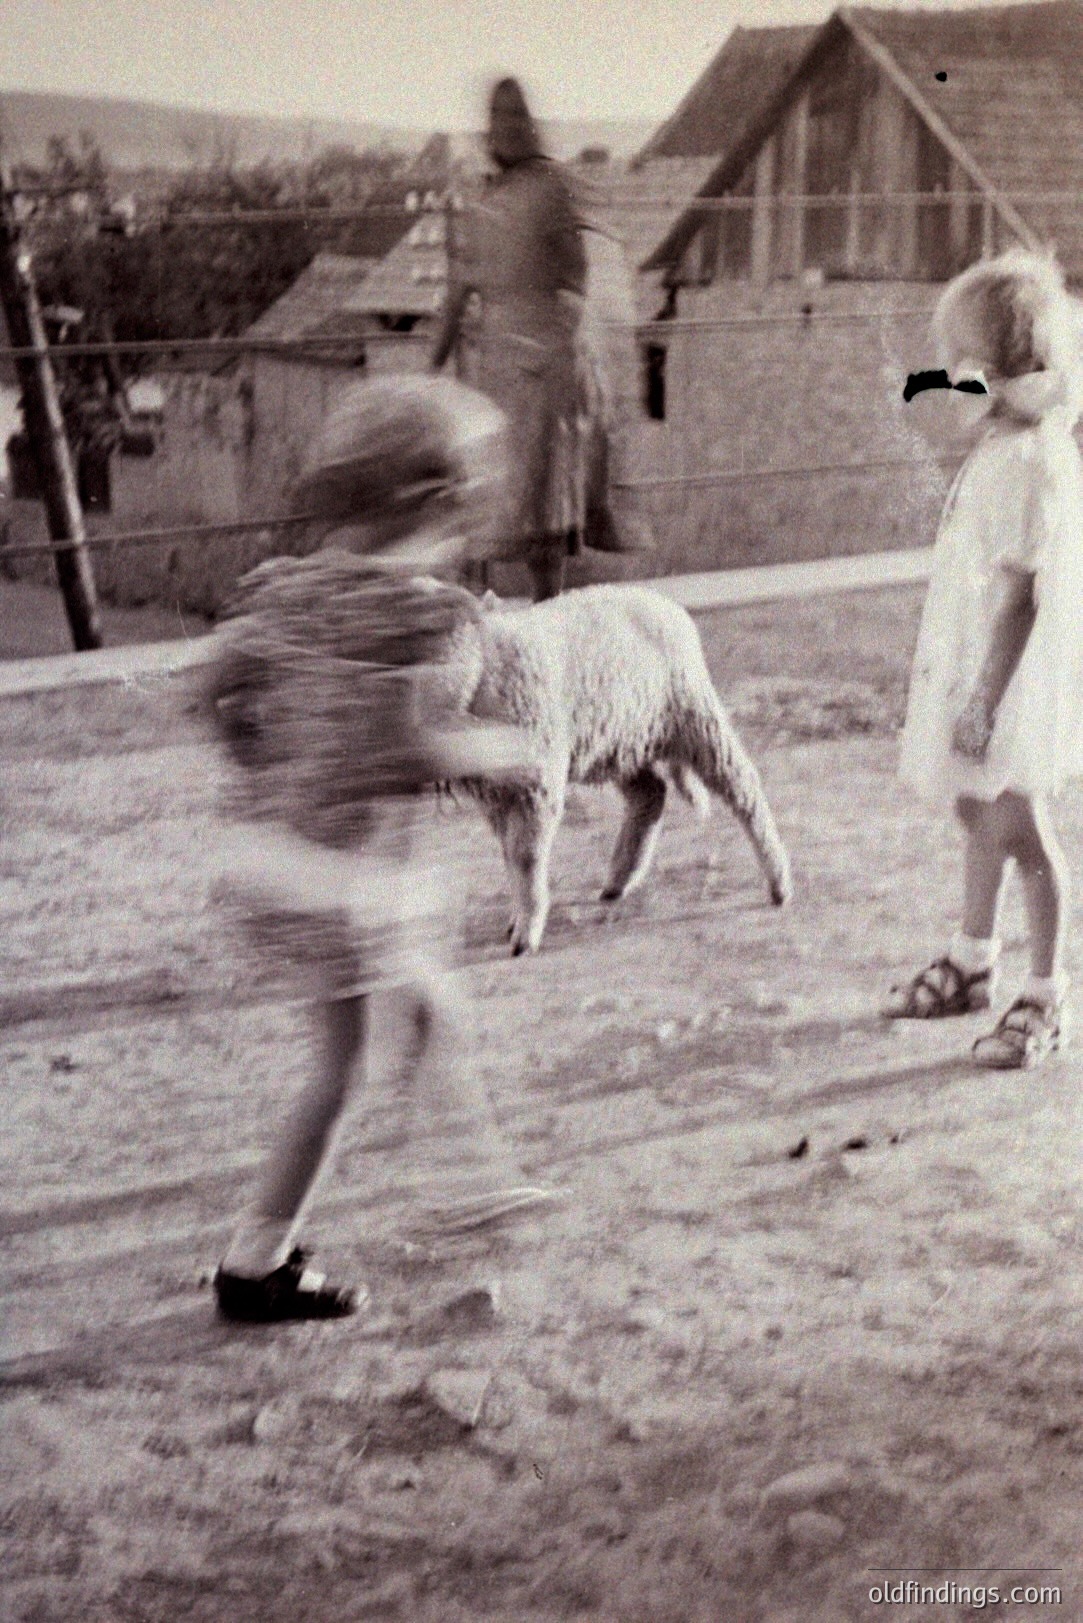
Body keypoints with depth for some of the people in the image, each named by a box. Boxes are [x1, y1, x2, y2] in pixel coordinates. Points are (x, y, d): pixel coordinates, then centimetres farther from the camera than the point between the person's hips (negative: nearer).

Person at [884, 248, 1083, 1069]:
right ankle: (972, 963, 37)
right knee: (979, 814, 21)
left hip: (1014, 679, -10)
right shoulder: (1004, 443, 8)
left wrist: (984, 697, -22)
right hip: (972, 665, 10)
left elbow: (1017, 589, -23)